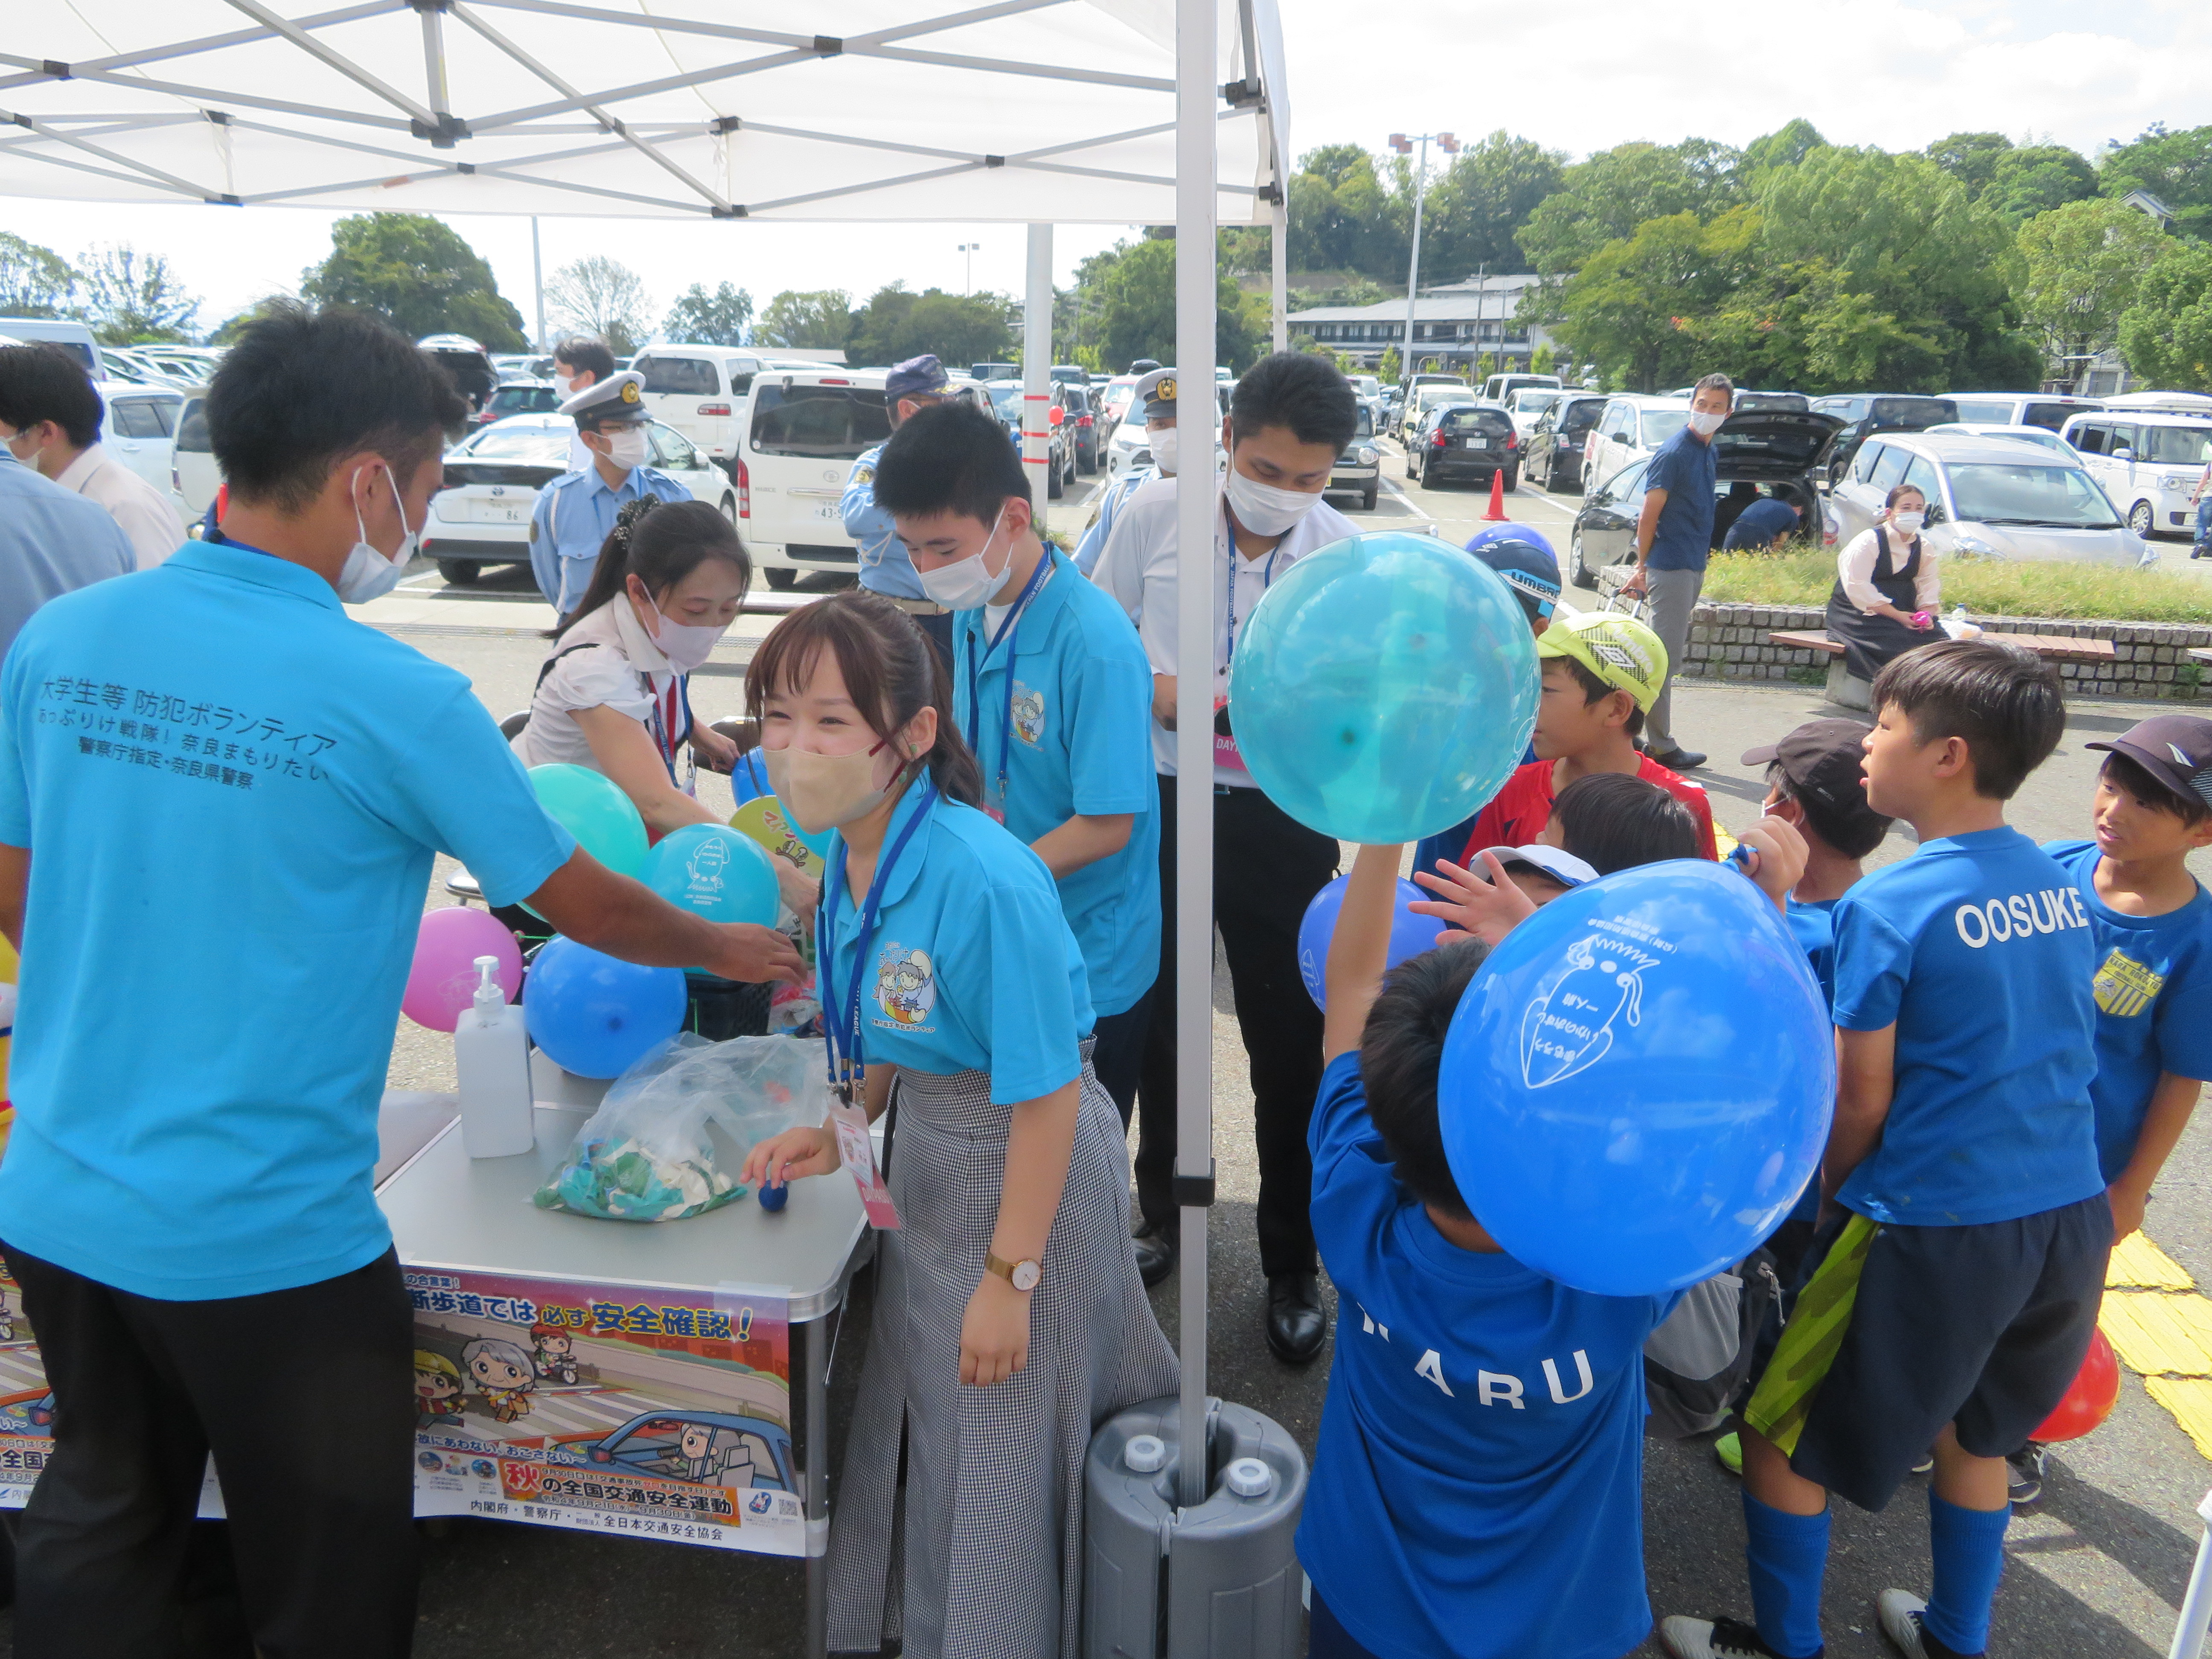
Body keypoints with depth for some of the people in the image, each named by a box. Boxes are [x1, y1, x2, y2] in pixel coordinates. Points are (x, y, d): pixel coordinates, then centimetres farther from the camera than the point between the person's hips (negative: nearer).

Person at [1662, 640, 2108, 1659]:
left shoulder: (1888, 907, -18)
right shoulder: (2059, 885, 3)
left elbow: (1862, 1102, -13)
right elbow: (2034, 1055, 12)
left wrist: (1836, 1199, 7)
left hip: (1936, 1232, -7)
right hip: (2071, 1217, 7)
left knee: (1781, 1436, 12)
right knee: (1973, 1432, 28)